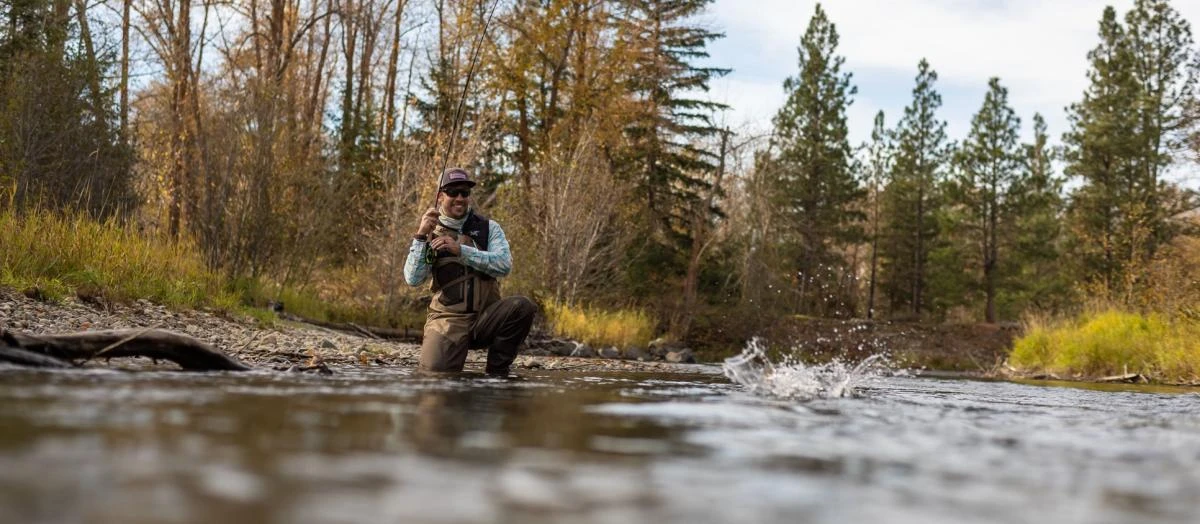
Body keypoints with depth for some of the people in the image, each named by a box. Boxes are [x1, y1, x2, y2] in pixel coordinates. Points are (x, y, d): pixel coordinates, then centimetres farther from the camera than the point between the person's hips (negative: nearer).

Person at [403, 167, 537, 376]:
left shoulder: (488, 228, 7)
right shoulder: (430, 232, 7)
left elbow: (504, 264, -11)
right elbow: (413, 280, -5)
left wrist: (460, 250, -19)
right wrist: (420, 237, -14)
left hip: (486, 316, 1)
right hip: (448, 318, -1)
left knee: (522, 306, -28)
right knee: (435, 372, -26)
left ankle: (496, 372, -11)